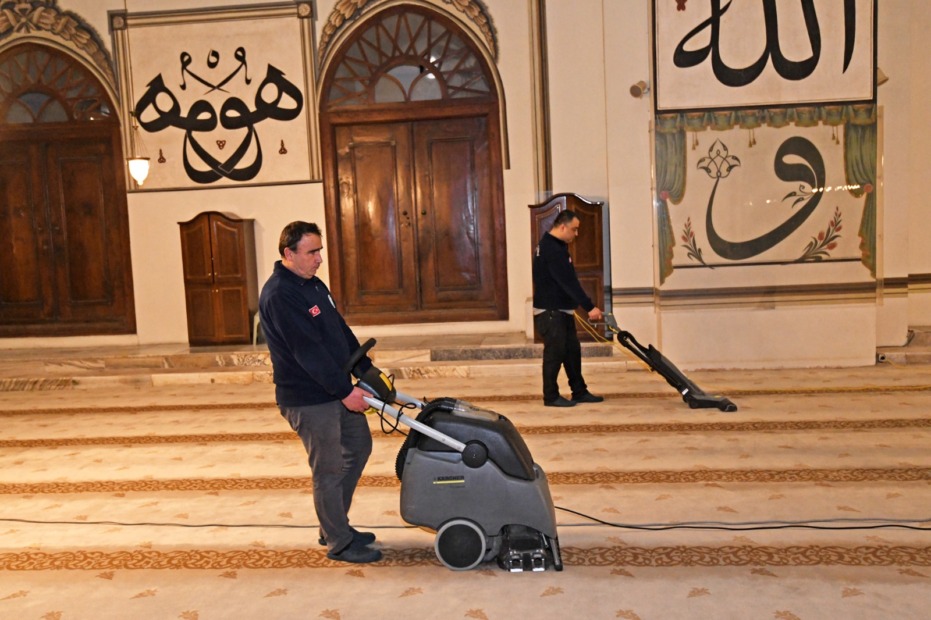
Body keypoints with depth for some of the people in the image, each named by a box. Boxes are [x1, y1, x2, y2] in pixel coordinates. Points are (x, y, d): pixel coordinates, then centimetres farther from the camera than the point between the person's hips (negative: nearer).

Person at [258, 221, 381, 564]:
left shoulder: (313, 284, 11)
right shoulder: (279, 296, -20)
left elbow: (342, 332, 14)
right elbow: (308, 351, -25)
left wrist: (368, 370, 9)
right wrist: (345, 391, -24)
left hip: (337, 390, 10)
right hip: (307, 399, -10)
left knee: (359, 447, 19)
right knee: (329, 469, 0)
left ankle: (334, 525, 32)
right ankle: (339, 543, 17)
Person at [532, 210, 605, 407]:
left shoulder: (555, 245, 14)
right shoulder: (552, 249, -21)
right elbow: (568, 282, -26)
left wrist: (586, 305, 23)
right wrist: (589, 307, -26)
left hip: (561, 309, 10)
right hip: (549, 311, -10)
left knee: (572, 351, 12)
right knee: (555, 353, -4)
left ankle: (579, 392, 20)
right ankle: (551, 396, 5)